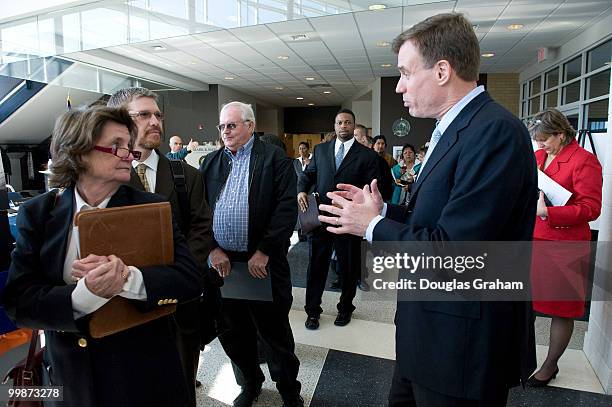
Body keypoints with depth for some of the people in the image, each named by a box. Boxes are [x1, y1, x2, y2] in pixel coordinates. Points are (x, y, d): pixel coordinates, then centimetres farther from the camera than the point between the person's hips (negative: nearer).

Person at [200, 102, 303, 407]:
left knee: (275, 332, 8)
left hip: (262, 262, -4)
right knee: (231, 332, 17)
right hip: (220, 262, 5)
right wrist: (212, 249, -3)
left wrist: (264, 252, -15)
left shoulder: (275, 159, -3)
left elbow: (287, 208, -11)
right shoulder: (211, 162, 11)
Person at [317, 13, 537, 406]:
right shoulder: (454, 129, 7)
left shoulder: (496, 131, -23)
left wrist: (372, 225, -15)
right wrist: (383, 210, 0)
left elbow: (451, 249, -28)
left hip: (463, 345, -9)